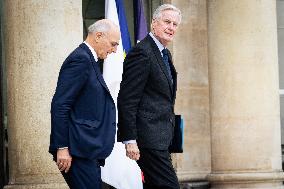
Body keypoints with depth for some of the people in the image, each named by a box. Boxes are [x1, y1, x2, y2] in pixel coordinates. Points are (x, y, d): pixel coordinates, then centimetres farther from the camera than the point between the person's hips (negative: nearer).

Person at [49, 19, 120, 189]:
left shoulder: (88, 60, 19)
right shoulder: (80, 59, -11)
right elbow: (60, 105, -18)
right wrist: (62, 148, -20)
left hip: (89, 150, 10)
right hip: (78, 150, -10)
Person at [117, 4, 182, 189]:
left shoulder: (165, 54, 18)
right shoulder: (142, 53, -12)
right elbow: (126, 100, -17)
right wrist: (130, 140, -20)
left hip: (159, 137, 10)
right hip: (149, 137, -10)